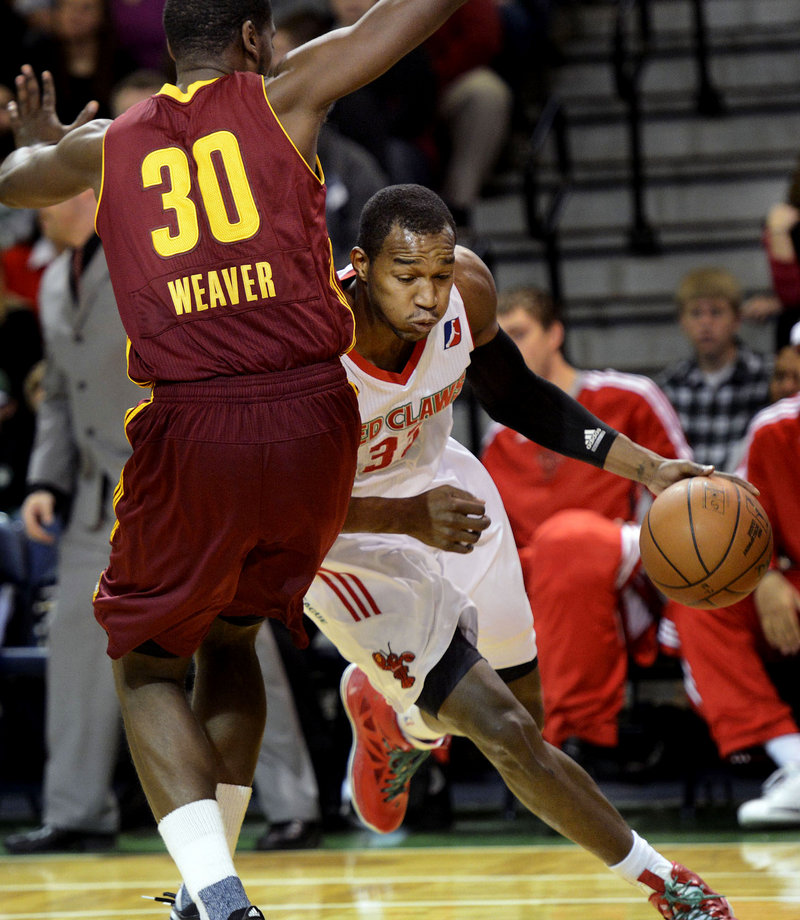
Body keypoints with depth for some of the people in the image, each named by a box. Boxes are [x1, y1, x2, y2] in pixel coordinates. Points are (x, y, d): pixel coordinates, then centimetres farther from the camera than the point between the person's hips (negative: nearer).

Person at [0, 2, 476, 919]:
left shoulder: (105, 145, 13)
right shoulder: (282, 96, 7)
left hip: (192, 430, -1)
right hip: (314, 417, 1)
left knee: (147, 667, 14)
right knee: (230, 637, 25)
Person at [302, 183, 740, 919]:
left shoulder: (466, 292, -19)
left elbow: (514, 397, 1)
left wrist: (648, 469, -5)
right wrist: (409, 518, -41)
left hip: (444, 489, 6)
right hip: (350, 545, -6)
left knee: (521, 711, 20)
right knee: (508, 738, -15)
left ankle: (389, 714, 53)